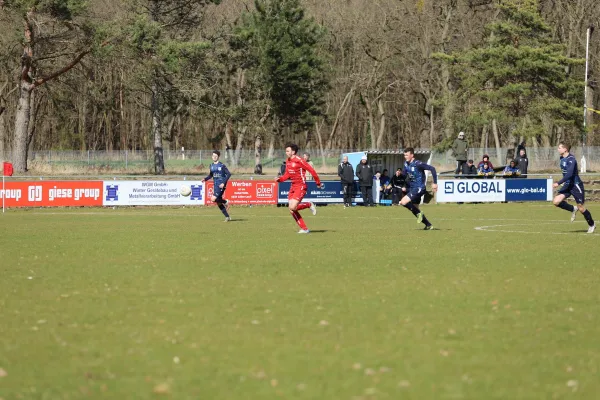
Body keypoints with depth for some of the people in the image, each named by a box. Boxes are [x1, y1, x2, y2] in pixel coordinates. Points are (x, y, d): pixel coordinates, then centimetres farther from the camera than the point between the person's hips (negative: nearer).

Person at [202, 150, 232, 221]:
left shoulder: (222, 165, -10)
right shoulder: (211, 165, 11)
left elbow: (229, 174, -10)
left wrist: (224, 183, -18)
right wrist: (205, 179, 4)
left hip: (221, 186, -7)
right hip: (216, 186, 7)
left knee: (213, 199, -21)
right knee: (218, 203, 7)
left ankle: (225, 202, 5)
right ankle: (227, 217, 17)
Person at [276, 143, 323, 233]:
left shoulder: (299, 161, -15)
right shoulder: (288, 162, 10)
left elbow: (312, 171, -12)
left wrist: (318, 183, -6)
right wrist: (279, 179, -2)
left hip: (301, 186, -8)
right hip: (293, 186, 8)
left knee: (293, 207, -21)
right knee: (291, 210, 1)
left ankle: (309, 205, 6)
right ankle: (304, 229, 9)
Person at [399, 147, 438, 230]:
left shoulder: (418, 164, -18)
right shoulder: (406, 164, 6)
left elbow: (432, 169, -18)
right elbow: (404, 174, 22)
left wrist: (435, 183, -19)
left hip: (419, 188, -9)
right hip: (412, 189, 9)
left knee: (404, 202, -21)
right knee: (414, 209, 12)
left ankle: (419, 213, -4)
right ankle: (428, 225, 20)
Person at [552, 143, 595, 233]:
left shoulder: (571, 159, -21)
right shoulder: (562, 159, 6)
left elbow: (569, 174, -31)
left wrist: (558, 183, -35)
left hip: (576, 185, -8)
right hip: (567, 185, 8)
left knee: (581, 208, 0)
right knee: (556, 201, -11)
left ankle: (591, 225, 22)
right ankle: (573, 210, 12)